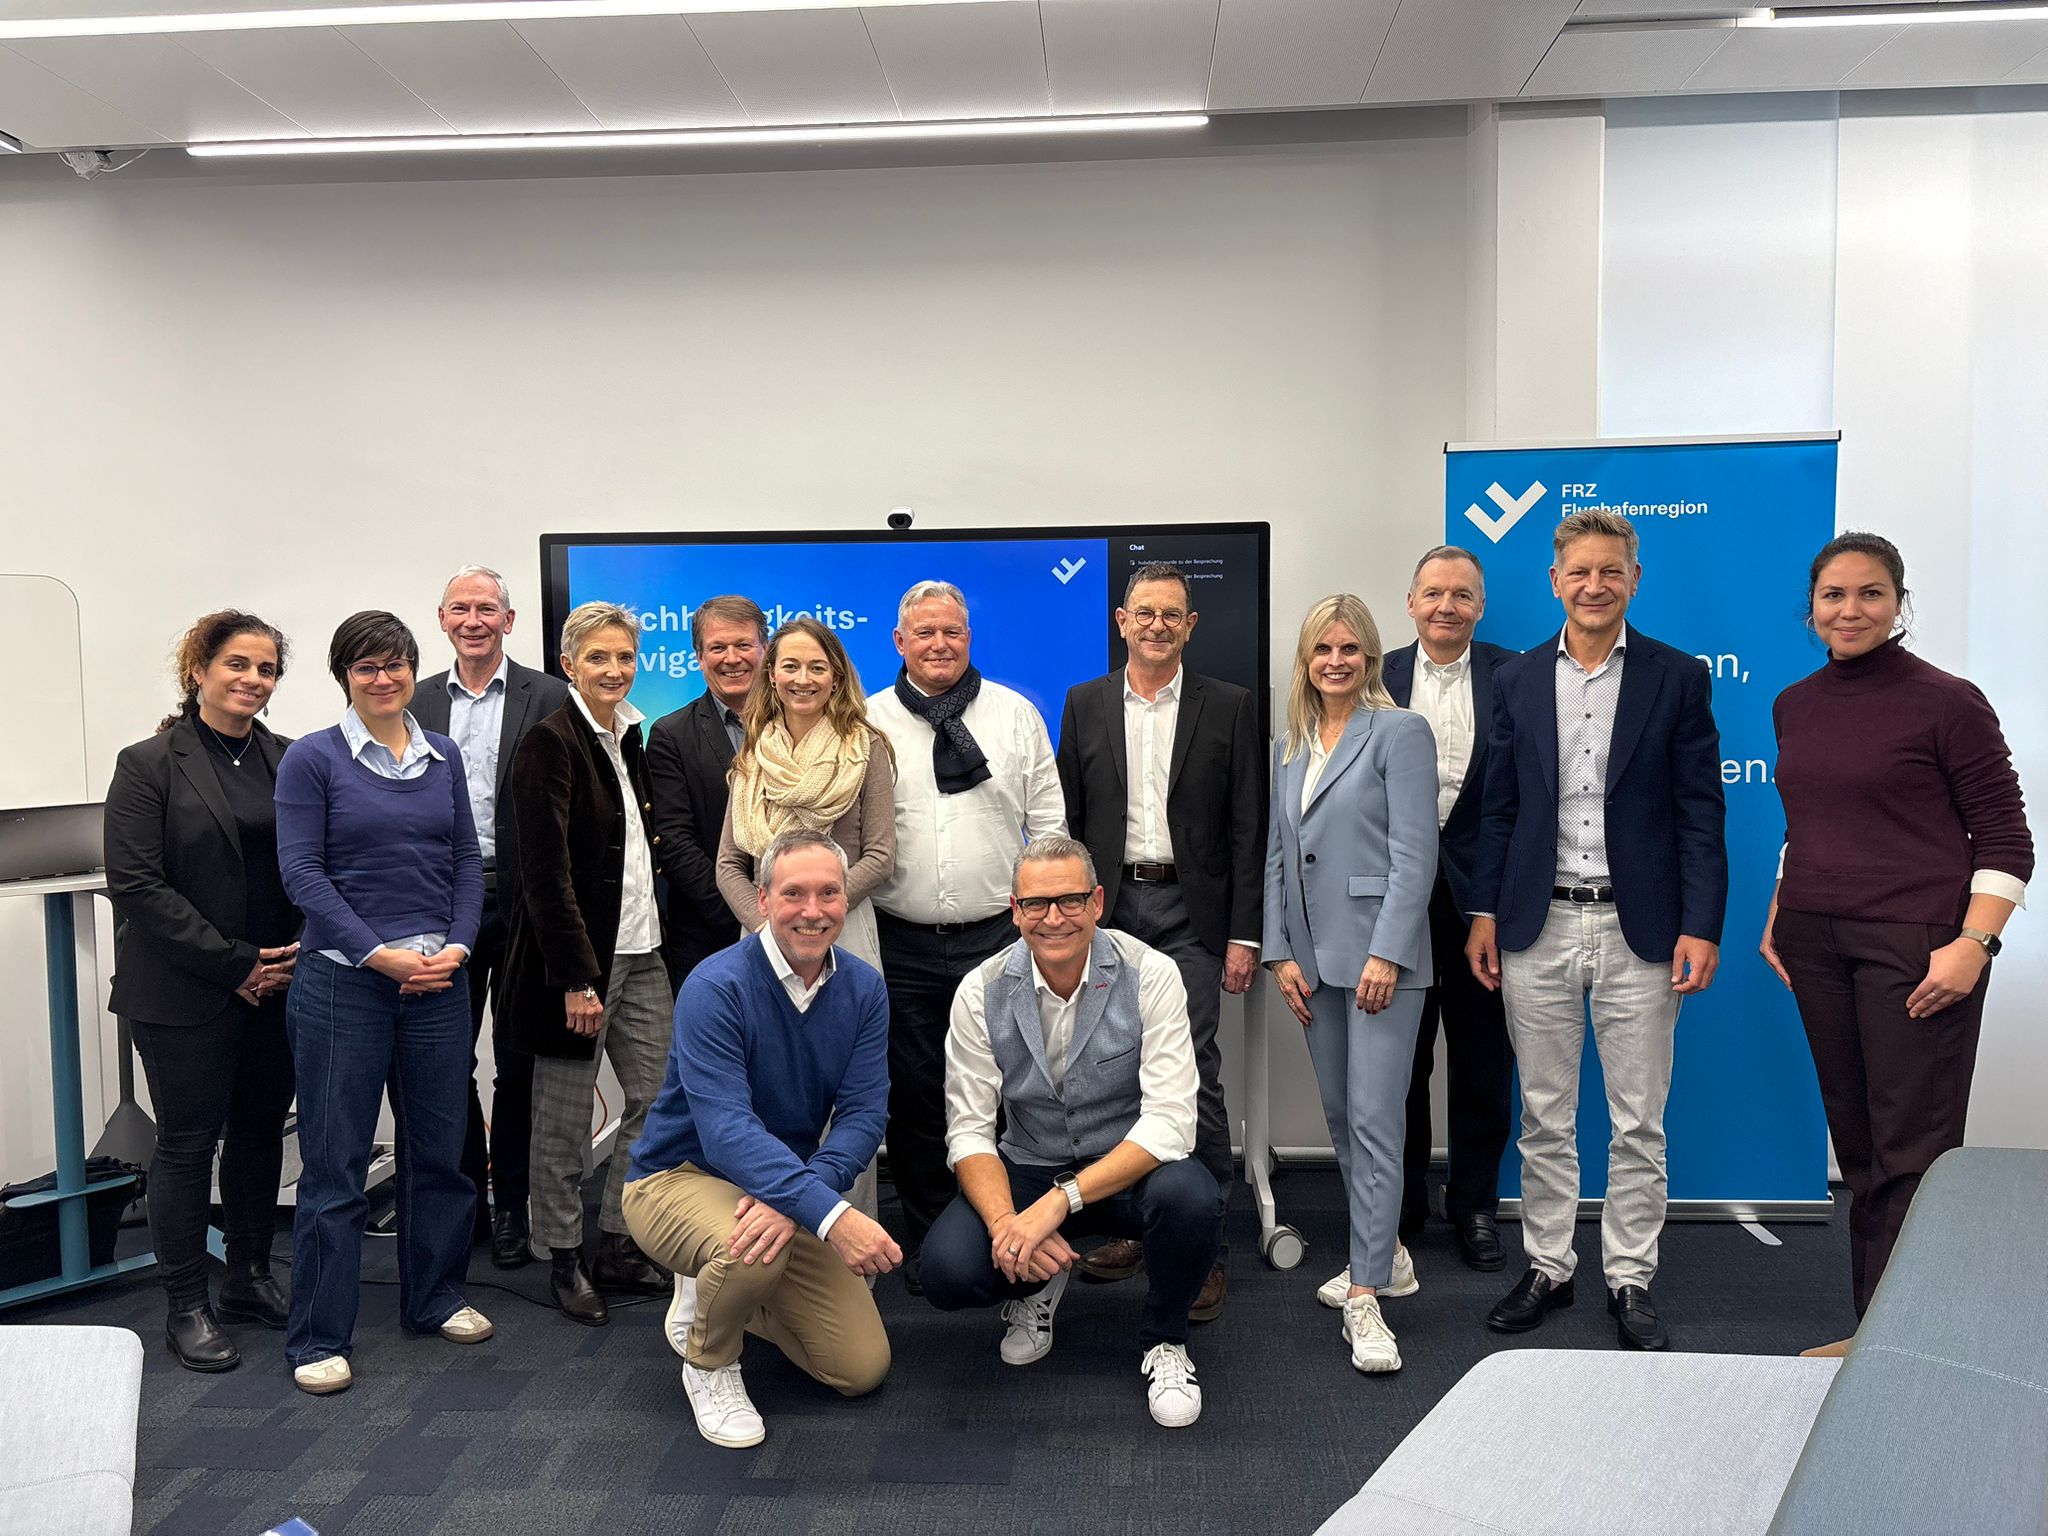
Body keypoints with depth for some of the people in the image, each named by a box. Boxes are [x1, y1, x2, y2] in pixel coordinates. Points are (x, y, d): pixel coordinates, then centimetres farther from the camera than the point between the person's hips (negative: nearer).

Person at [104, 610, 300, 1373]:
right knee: (188, 1141, 4)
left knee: (261, 1133, 12)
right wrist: (234, 964, -15)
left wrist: (305, 948, -6)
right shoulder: (149, 764, -5)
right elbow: (135, 884, -11)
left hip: (277, 987, 4)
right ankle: (187, 1307, 17)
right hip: (185, 995, -4)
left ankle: (250, 1279, 28)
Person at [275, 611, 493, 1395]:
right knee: (334, 1160, 2)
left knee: (438, 1146, 12)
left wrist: (456, 946, -6)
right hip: (342, 979, -4)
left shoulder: (442, 756, 9)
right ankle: (319, 1336, 15)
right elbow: (302, 872, -8)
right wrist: (380, 955, -14)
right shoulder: (312, 758, -3)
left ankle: (436, 1298, 29)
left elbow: (466, 860, 9)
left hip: (438, 978, 4)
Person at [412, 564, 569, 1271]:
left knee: (518, 1064, 7)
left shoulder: (547, 697, -1)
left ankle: (510, 1203, 19)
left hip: (521, 898, -3)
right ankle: (465, 1192, 25)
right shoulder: (417, 703, 9)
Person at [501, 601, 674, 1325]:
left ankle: (617, 1248, 23)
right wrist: (575, 978, -20)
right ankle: (564, 1259, 22)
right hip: (578, 955, -7)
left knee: (657, 1100, 9)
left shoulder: (628, 737, 12)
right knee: (564, 1117, 6)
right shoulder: (550, 742, -12)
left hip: (639, 949, 8)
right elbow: (546, 870, -17)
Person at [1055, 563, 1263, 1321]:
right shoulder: (1085, 703, 9)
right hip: (1108, 909, 3)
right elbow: (1068, 817, 9)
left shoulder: (1229, 706, 2)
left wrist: (1244, 936, -6)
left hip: (1190, 911, -2)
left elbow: (1248, 827, 0)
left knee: (1193, 1076, -5)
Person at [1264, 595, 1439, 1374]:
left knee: (1375, 1119, -8)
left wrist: (1386, 952, -17)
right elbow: (1277, 855, 14)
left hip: (1379, 949, -7)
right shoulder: (1289, 747, 14)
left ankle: (1366, 1300, -4)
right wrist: (1280, 952, 6)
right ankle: (1384, 1256, 30)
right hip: (1314, 954, 7)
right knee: (1339, 1116, 14)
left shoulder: (1399, 732, -5)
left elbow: (1415, 853, -11)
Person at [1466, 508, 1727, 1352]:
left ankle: (1631, 1281, 22)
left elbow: (1701, 812, -2)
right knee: (1544, 1117, 11)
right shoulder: (1517, 678, 7)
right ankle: (1547, 1267, 25)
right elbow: (1499, 806, 8)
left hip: (1638, 926, -2)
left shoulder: (1678, 677, 0)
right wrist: (1484, 912, 3)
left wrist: (1701, 926, -9)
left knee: (1638, 1123, 7)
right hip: (1538, 927, 2)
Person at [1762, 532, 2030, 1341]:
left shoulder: (1947, 702, -6)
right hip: (1815, 944, 6)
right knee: (1856, 1145, 12)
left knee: (1912, 1154, -3)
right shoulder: (1794, 706, 10)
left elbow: (2006, 841, -6)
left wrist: (1972, 946, -16)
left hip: (1916, 946, -5)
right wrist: (1777, 919, 13)